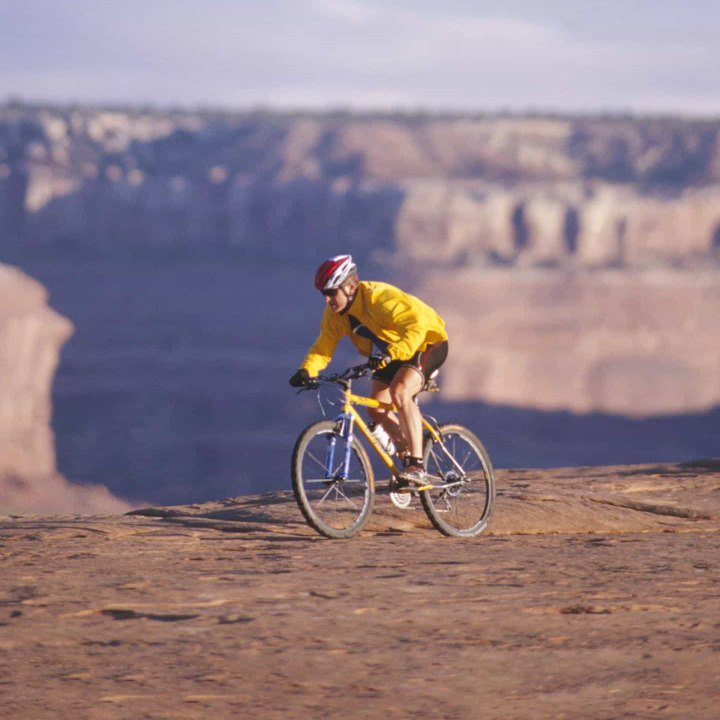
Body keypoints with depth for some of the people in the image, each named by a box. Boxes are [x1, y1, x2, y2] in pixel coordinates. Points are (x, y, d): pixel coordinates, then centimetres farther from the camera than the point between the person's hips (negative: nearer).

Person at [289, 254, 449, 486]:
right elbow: (323, 347, -7)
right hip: (388, 352, 9)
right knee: (376, 410, -2)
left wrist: (390, 354, -57)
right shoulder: (334, 315, -9)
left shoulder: (378, 298, -33)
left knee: (399, 392, -31)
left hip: (426, 343, -9)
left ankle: (417, 466, -30)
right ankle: (408, 455, 18)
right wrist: (306, 371, -27)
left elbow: (415, 326, -43)